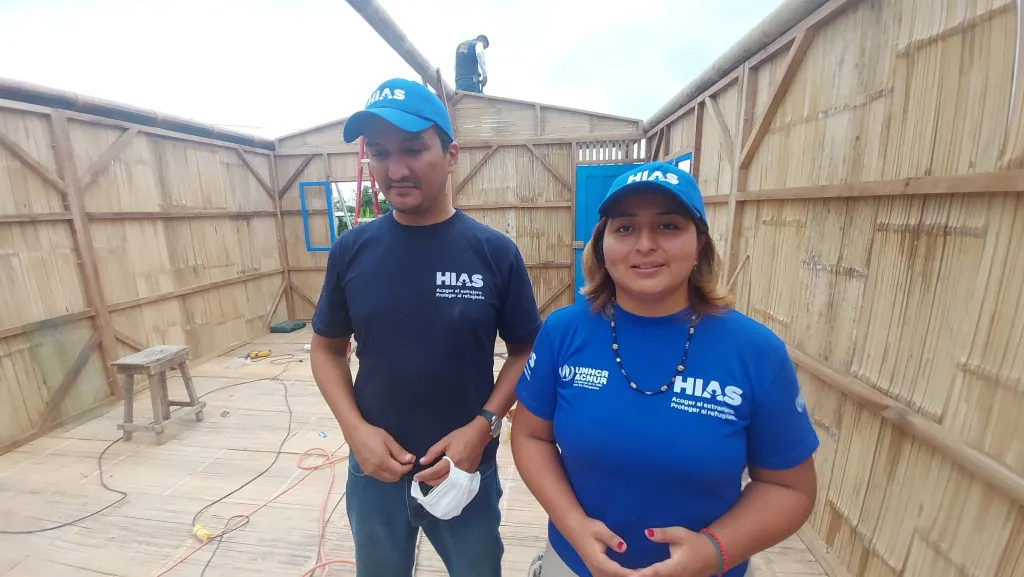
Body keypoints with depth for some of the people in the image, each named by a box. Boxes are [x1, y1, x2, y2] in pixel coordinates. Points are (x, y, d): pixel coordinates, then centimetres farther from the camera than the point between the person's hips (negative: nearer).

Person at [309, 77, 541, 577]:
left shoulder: (495, 252, -13)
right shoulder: (352, 250, -8)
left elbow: (526, 351, -6)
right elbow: (326, 349, 1)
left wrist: (483, 427, -17)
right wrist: (355, 429, -12)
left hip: (466, 469, -1)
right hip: (375, 469, 2)